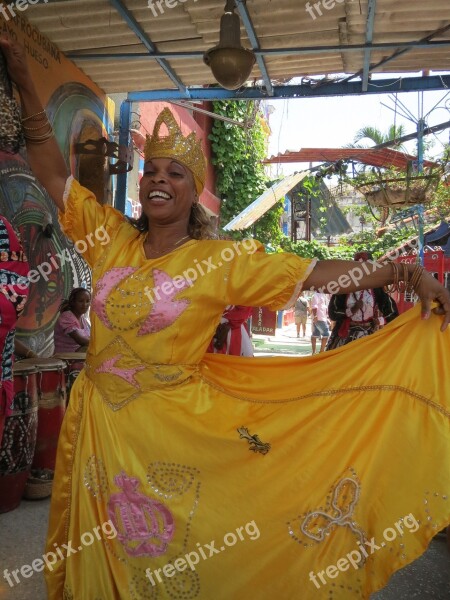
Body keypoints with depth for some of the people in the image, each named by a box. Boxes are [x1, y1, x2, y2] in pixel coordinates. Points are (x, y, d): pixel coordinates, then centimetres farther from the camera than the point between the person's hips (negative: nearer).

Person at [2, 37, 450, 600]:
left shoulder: (221, 260, -9)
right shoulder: (112, 238, 1)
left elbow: (318, 273, -10)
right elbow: (54, 176, 5)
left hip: (174, 429, -3)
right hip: (99, 424, 4)